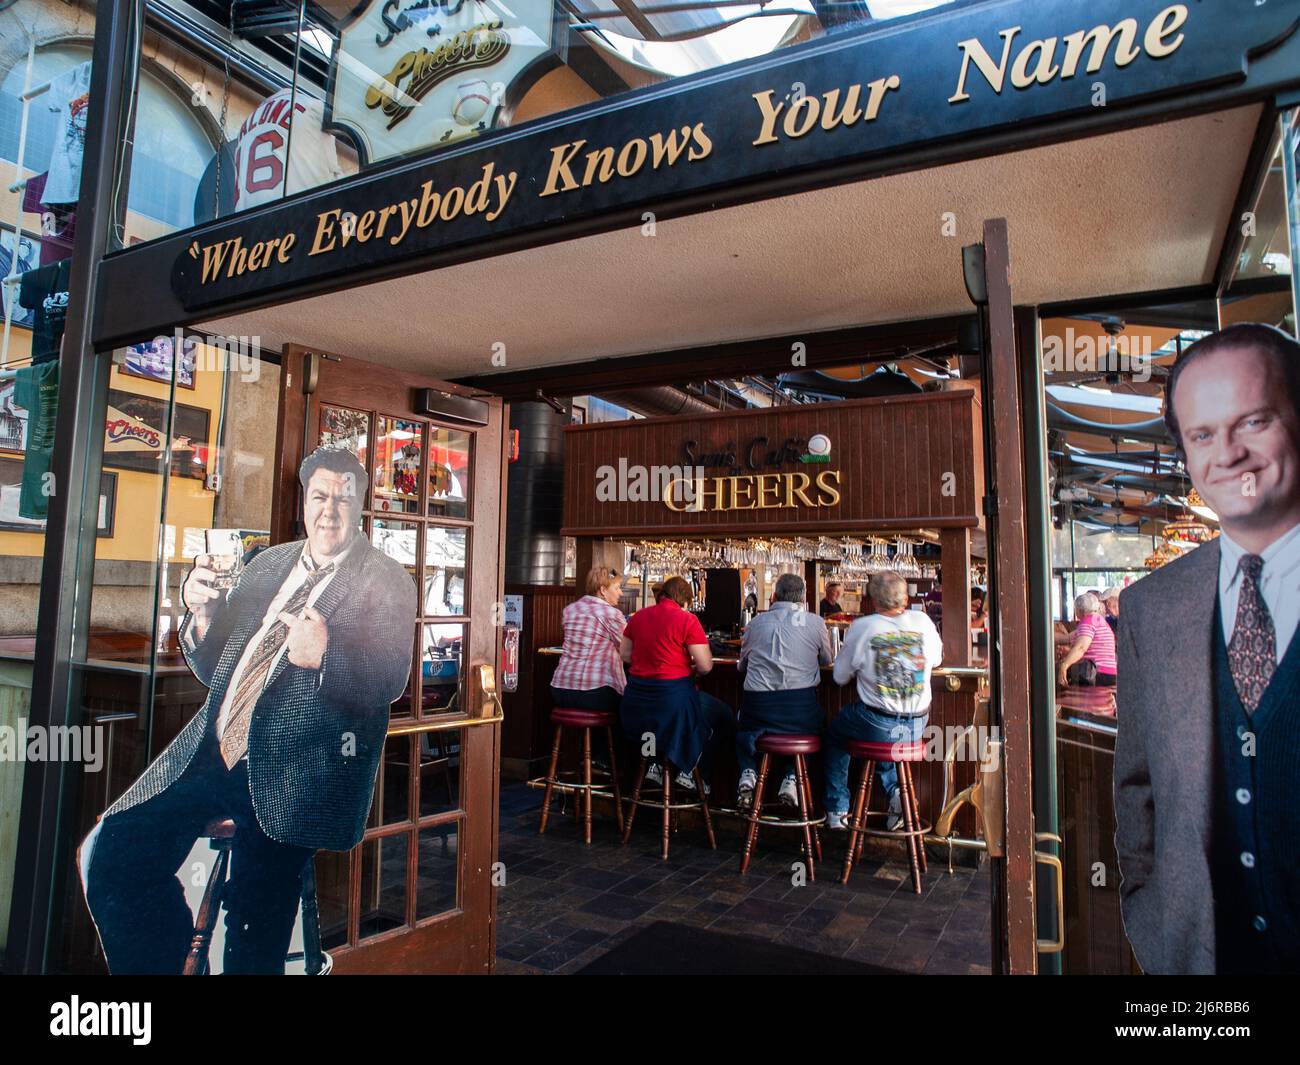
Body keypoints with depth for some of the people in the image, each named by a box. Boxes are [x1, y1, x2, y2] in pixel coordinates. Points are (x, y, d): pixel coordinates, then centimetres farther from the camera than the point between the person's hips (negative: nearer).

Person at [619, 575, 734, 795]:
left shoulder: (638, 616, 5)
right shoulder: (687, 620, -11)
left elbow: (625, 655, 14)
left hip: (636, 697, 6)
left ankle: (657, 763, 25)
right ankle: (690, 772, 15)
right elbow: (705, 666, -12)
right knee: (726, 717, 17)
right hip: (673, 695, -6)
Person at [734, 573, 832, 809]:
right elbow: (827, 660, 19)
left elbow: (742, 665, 19)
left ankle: (748, 772, 7)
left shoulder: (756, 623, 6)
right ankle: (792, 777, 14)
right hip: (802, 708, -1)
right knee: (819, 724, 33)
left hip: (757, 708, 1)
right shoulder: (815, 623, 2)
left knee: (743, 728, 34)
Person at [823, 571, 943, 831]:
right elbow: (936, 659, 16)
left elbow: (841, 677, -1)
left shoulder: (862, 627, -11)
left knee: (835, 734, 26)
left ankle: (837, 811, 27)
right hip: (917, 727, 3)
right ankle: (895, 790, 15)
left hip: (877, 726, -3)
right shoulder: (923, 621, -3)